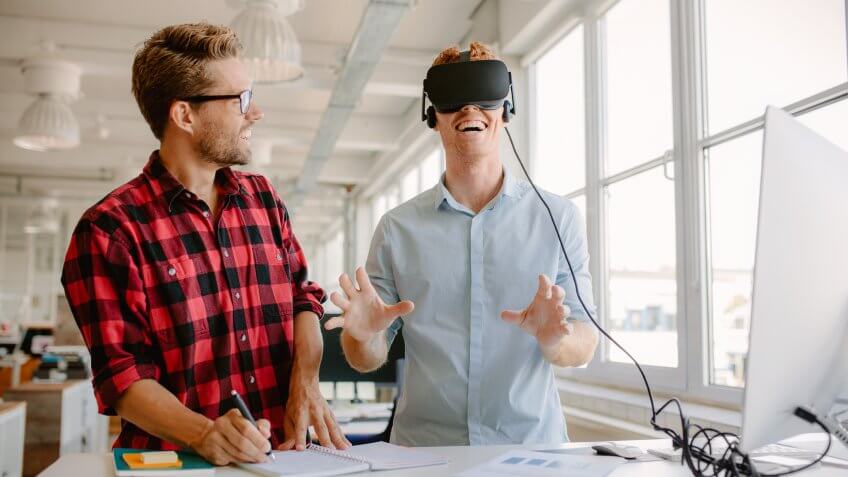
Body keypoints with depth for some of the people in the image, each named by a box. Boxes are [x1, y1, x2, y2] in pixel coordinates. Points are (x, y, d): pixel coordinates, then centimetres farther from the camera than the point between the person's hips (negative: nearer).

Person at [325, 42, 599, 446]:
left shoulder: (557, 218, 3)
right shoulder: (397, 228, 5)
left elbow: (584, 346, 3)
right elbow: (367, 360, 7)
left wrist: (554, 340, -18)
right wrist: (365, 335, -14)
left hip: (532, 446, 1)